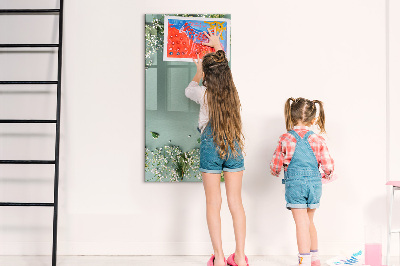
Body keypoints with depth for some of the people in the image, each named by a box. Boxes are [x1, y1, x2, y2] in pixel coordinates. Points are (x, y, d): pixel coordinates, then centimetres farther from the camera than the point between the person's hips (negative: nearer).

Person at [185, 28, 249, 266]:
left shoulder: (204, 94, -9)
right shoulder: (233, 91, 0)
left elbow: (189, 90, 16)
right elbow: (225, 68, 21)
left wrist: (199, 72, 32)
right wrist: (218, 46, 37)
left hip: (211, 147, -3)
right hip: (234, 147, 3)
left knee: (213, 203, 4)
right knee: (236, 202, 7)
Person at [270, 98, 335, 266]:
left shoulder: (285, 139, -5)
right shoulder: (318, 140, 0)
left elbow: (276, 164, 2)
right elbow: (328, 167, 1)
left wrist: (276, 173, 25)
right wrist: (326, 175, 24)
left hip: (295, 183, -3)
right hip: (314, 183, 3)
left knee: (302, 223, -3)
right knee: (309, 222, 19)